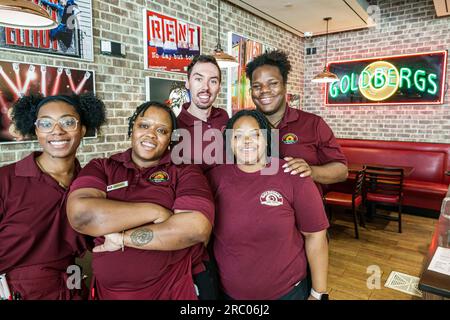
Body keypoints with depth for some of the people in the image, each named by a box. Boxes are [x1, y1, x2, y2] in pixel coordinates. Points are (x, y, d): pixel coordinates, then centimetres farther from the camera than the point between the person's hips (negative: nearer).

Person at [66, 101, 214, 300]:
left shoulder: (184, 171, -7)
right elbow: (79, 214, -18)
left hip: (171, 290, -2)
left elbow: (197, 227, -22)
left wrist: (123, 238, -18)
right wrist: (155, 211, -19)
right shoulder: (101, 168, -1)